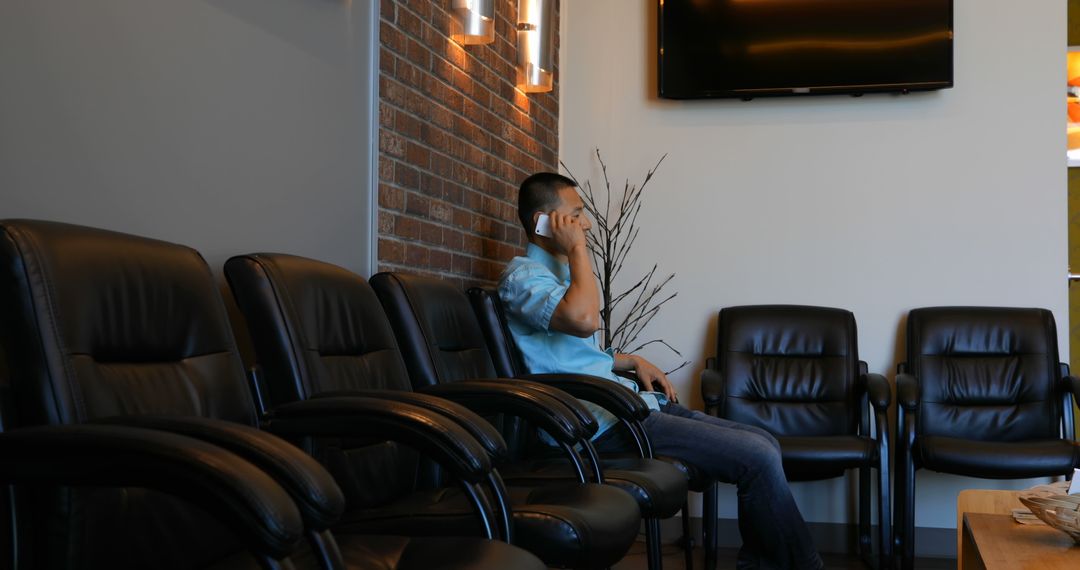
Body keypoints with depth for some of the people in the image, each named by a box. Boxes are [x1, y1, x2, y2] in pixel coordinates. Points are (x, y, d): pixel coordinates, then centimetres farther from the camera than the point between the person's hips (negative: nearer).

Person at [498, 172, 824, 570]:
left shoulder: (559, 272, 21)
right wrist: (577, 249, -18)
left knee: (765, 444, 2)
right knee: (758, 458, -17)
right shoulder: (521, 276, -10)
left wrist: (633, 362, 15)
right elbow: (583, 320, -32)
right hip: (604, 422, -10)